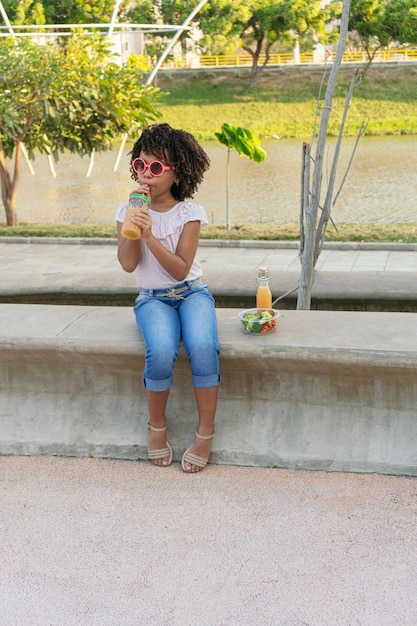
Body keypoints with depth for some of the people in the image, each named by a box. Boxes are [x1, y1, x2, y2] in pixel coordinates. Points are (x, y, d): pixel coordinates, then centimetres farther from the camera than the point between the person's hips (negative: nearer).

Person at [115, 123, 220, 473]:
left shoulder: (190, 213, -4)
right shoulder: (128, 210, 2)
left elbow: (180, 269, -13)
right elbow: (128, 263, -11)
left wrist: (150, 235, -25)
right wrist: (134, 215, -15)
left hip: (191, 293, 0)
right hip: (153, 298, 1)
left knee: (203, 348, -32)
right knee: (161, 353, -32)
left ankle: (206, 433, -15)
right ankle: (157, 426, -6)